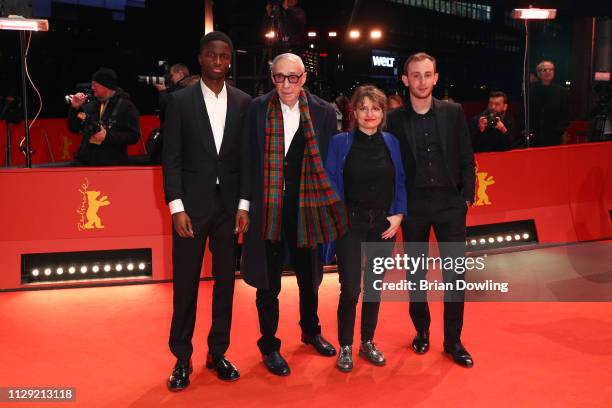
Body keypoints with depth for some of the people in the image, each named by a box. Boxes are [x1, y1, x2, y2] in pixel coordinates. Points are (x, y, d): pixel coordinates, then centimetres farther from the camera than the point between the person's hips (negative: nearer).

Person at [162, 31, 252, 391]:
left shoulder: (244, 103, 5)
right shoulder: (180, 100, 0)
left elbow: (247, 158, 5)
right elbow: (171, 158, -2)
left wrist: (244, 205, -1)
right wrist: (177, 207, -10)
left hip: (229, 205, 2)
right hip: (191, 204, -2)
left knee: (225, 280, 9)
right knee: (185, 282, 4)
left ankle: (218, 352, 23)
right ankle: (182, 358, 18)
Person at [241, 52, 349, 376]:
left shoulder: (323, 112, -2)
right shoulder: (257, 109, -4)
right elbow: (248, 158, -3)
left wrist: (331, 204, -4)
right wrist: (247, 202, -7)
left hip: (307, 206, 2)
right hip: (267, 208, -1)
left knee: (309, 276, 19)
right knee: (268, 281, 9)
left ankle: (311, 331, 43)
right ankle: (269, 346, 27)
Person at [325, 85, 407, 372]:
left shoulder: (391, 143, 5)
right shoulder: (340, 142, -3)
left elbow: (400, 182, 8)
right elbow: (331, 183, -3)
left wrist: (398, 214, -2)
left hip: (383, 225, 3)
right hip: (351, 224, -3)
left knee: (374, 286, 11)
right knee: (350, 289, -5)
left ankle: (367, 343, 27)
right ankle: (345, 347, 13)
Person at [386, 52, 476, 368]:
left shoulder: (453, 112, 1)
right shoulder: (395, 119, -2)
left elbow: (467, 158, 4)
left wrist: (466, 197, -2)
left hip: (450, 203, 1)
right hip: (413, 205, 0)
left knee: (455, 273, 3)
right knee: (415, 273, 11)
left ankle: (453, 341, 14)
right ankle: (421, 330, 28)